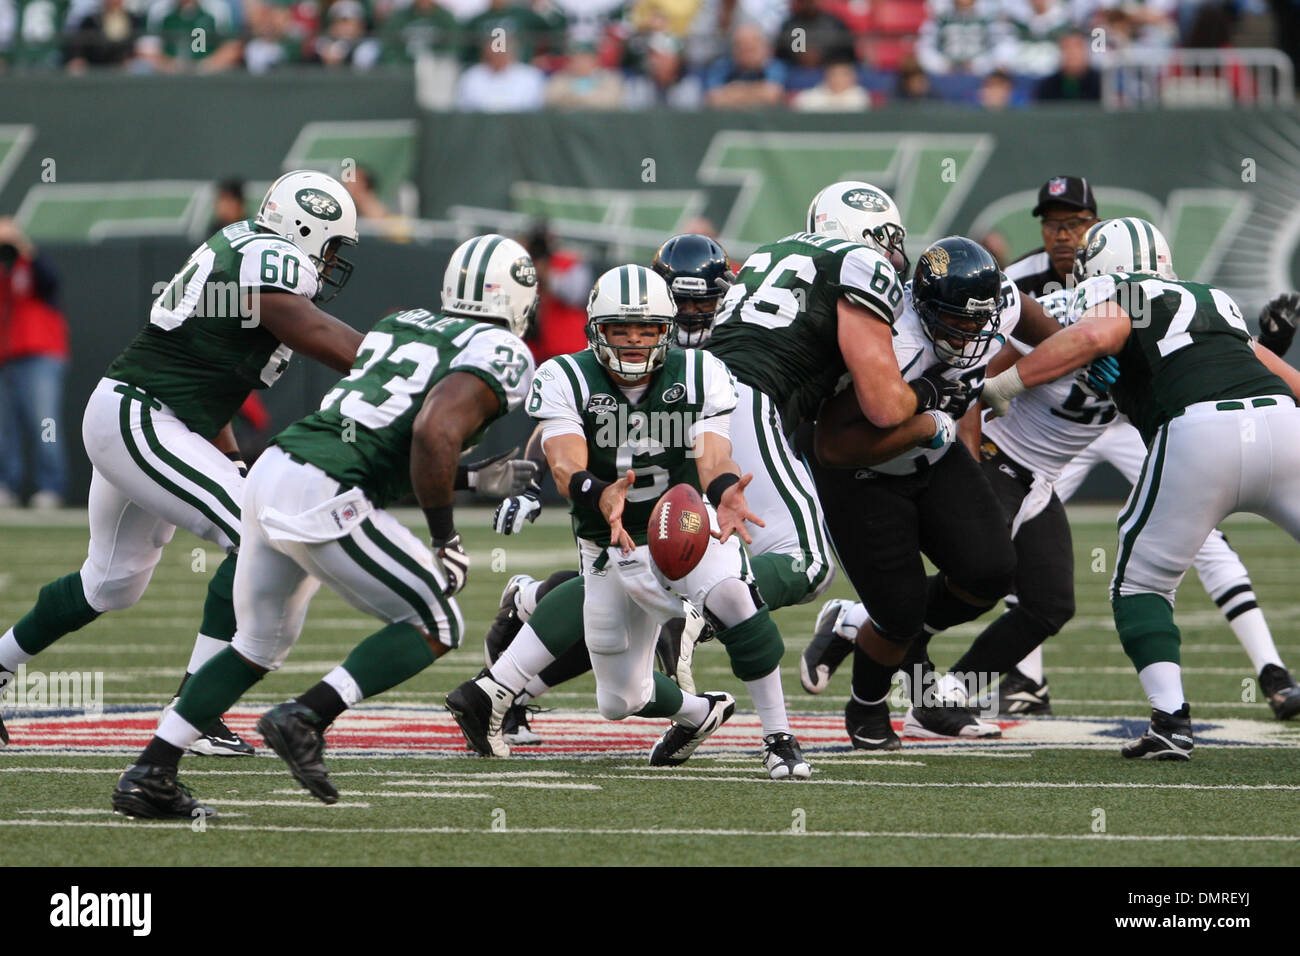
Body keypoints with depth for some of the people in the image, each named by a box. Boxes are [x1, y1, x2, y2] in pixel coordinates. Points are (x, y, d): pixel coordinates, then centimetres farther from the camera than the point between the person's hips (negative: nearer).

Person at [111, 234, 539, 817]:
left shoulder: (397, 325, 22)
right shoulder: (501, 353, -2)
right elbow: (434, 432, -18)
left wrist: (466, 474, 37)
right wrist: (445, 537, -10)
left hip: (272, 469, 8)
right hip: (323, 499, -8)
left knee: (258, 647, 23)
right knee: (437, 626, 5)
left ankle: (148, 775, 18)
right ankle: (306, 719, -9)